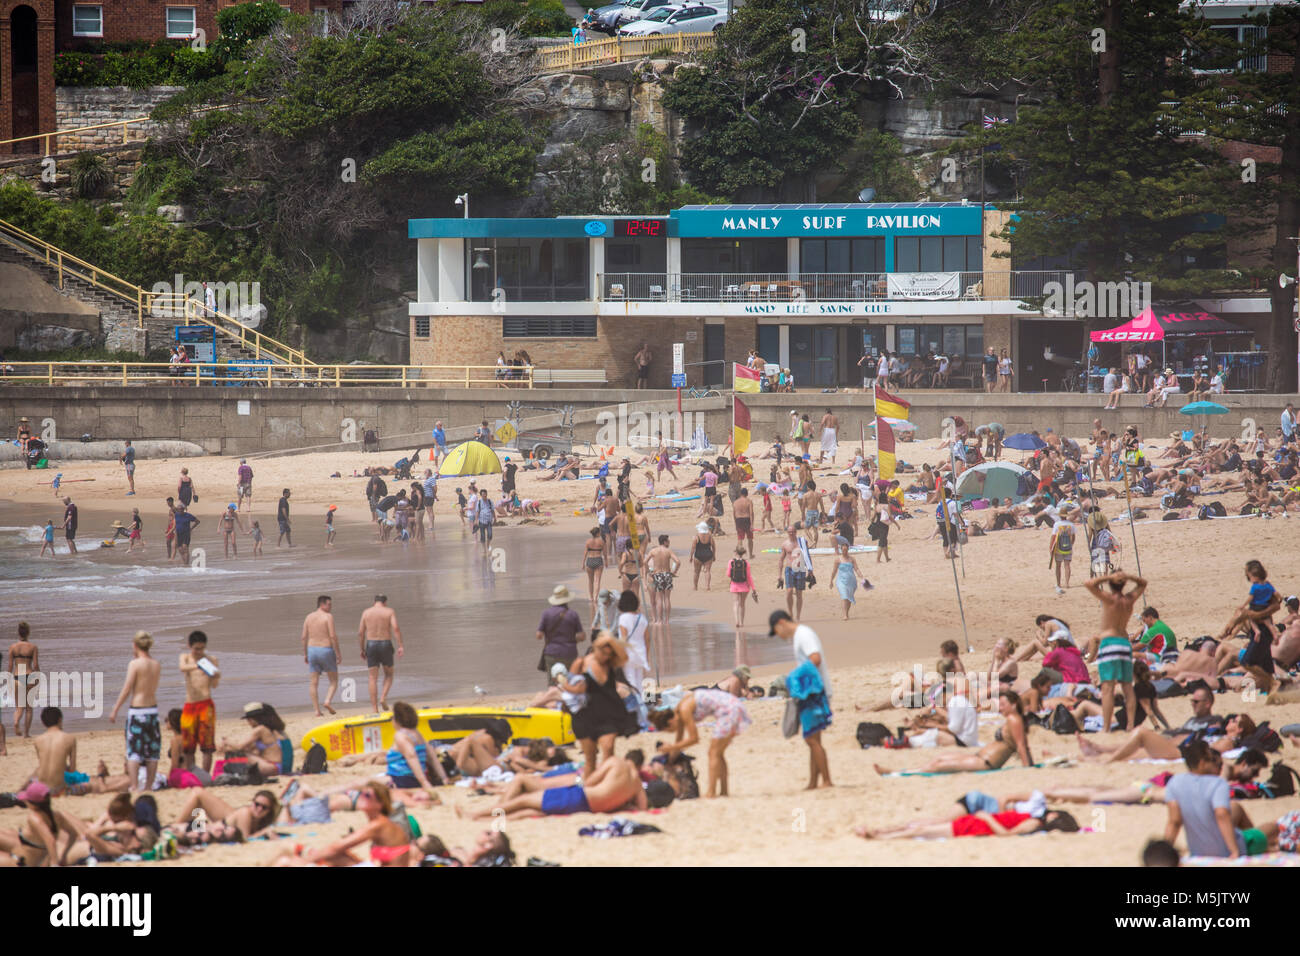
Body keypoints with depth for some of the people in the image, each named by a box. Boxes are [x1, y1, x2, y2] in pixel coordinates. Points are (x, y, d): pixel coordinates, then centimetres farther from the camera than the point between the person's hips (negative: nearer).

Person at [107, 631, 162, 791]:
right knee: (152, 751, 10)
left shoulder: (135, 664, -11)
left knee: (134, 750, -2)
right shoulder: (157, 665, 5)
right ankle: (149, 785, 14)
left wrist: (115, 710, -4)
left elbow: (126, 690, -12)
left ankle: (134, 786, -8)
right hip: (153, 709, 5)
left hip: (136, 710, -5)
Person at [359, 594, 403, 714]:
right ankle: (383, 698, -6)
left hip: (371, 645, 1)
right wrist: (400, 646, -15)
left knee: (373, 678, 4)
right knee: (389, 674, 18)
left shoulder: (366, 612, 7)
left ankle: (375, 709, -2)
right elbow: (396, 628, -13)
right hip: (385, 645, -1)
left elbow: (360, 633, 4)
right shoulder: (390, 612, 1)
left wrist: (362, 649, 15)